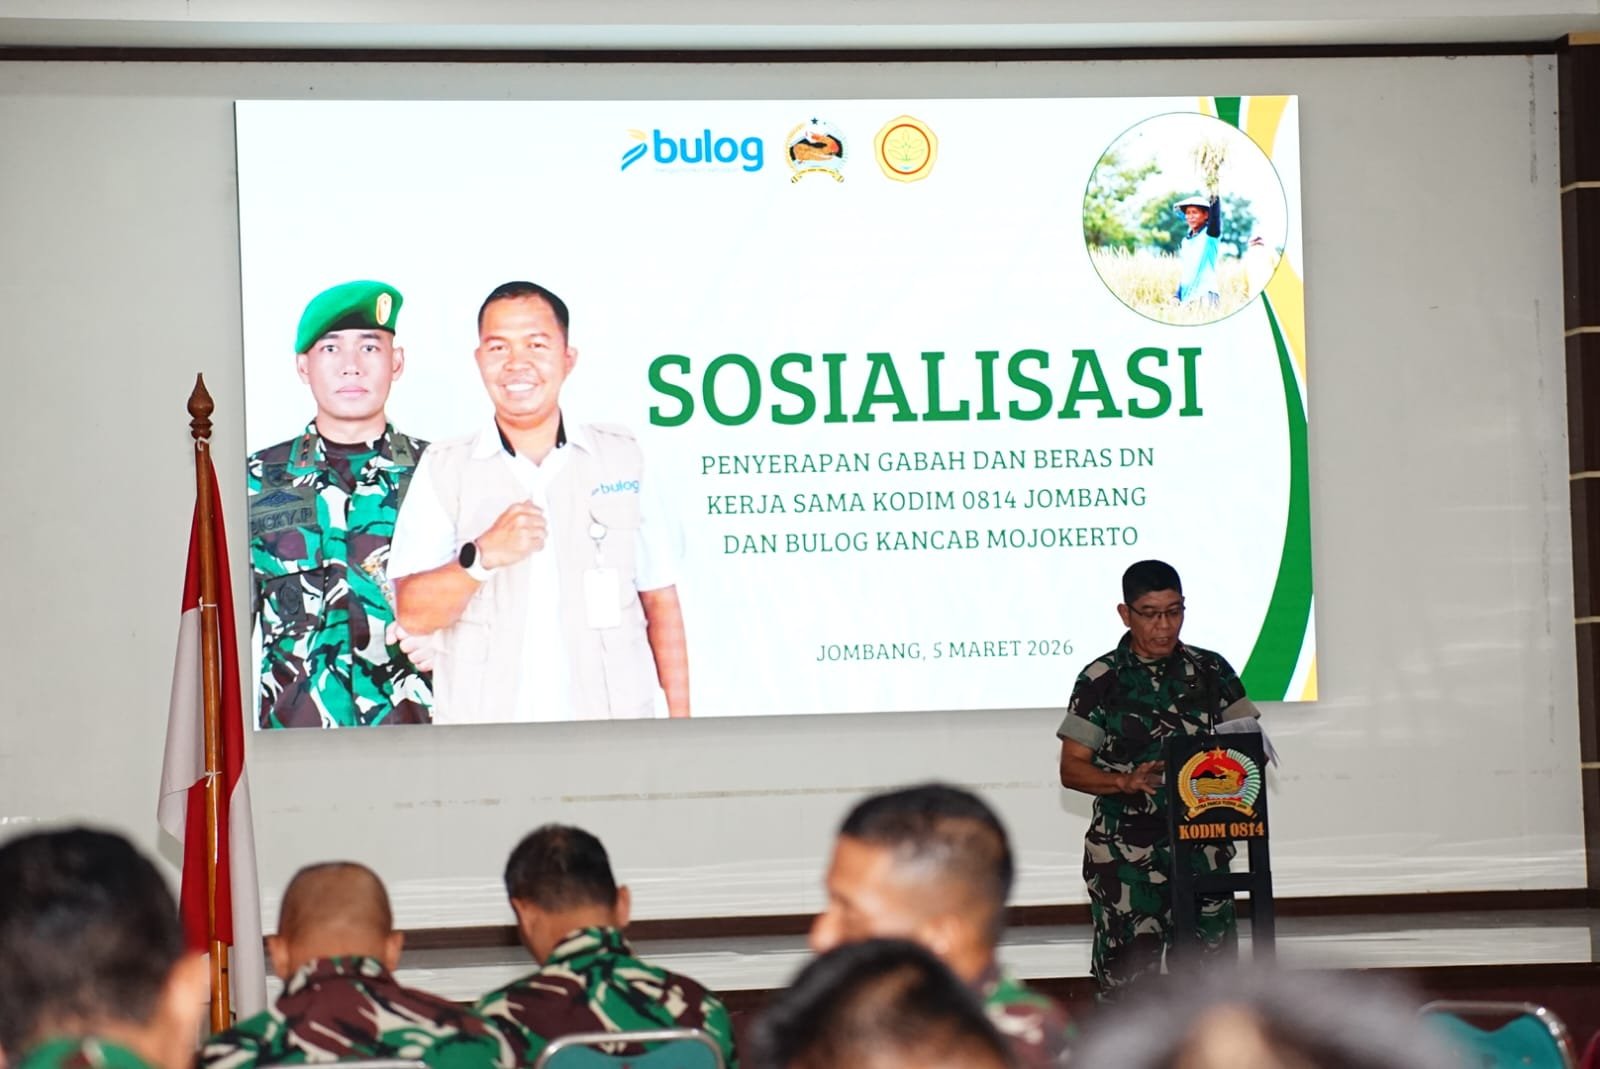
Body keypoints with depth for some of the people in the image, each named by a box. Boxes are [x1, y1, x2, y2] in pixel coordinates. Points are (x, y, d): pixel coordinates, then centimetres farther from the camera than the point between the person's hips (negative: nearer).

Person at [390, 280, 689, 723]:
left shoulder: (621, 457, 7)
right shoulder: (445, 468, 3)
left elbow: (660, 602, 9)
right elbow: (414, 614, -4)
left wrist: (680, 722, 5)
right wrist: (483, 555, -20)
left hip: (613, 733, 1)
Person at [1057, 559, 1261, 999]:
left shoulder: (1210, 671, 10)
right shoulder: (1100, 680, 1)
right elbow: (1072, 769, -1)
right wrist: (1125, 782, -19)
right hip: (1126, 851, -3)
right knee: (1128, 971, -7)